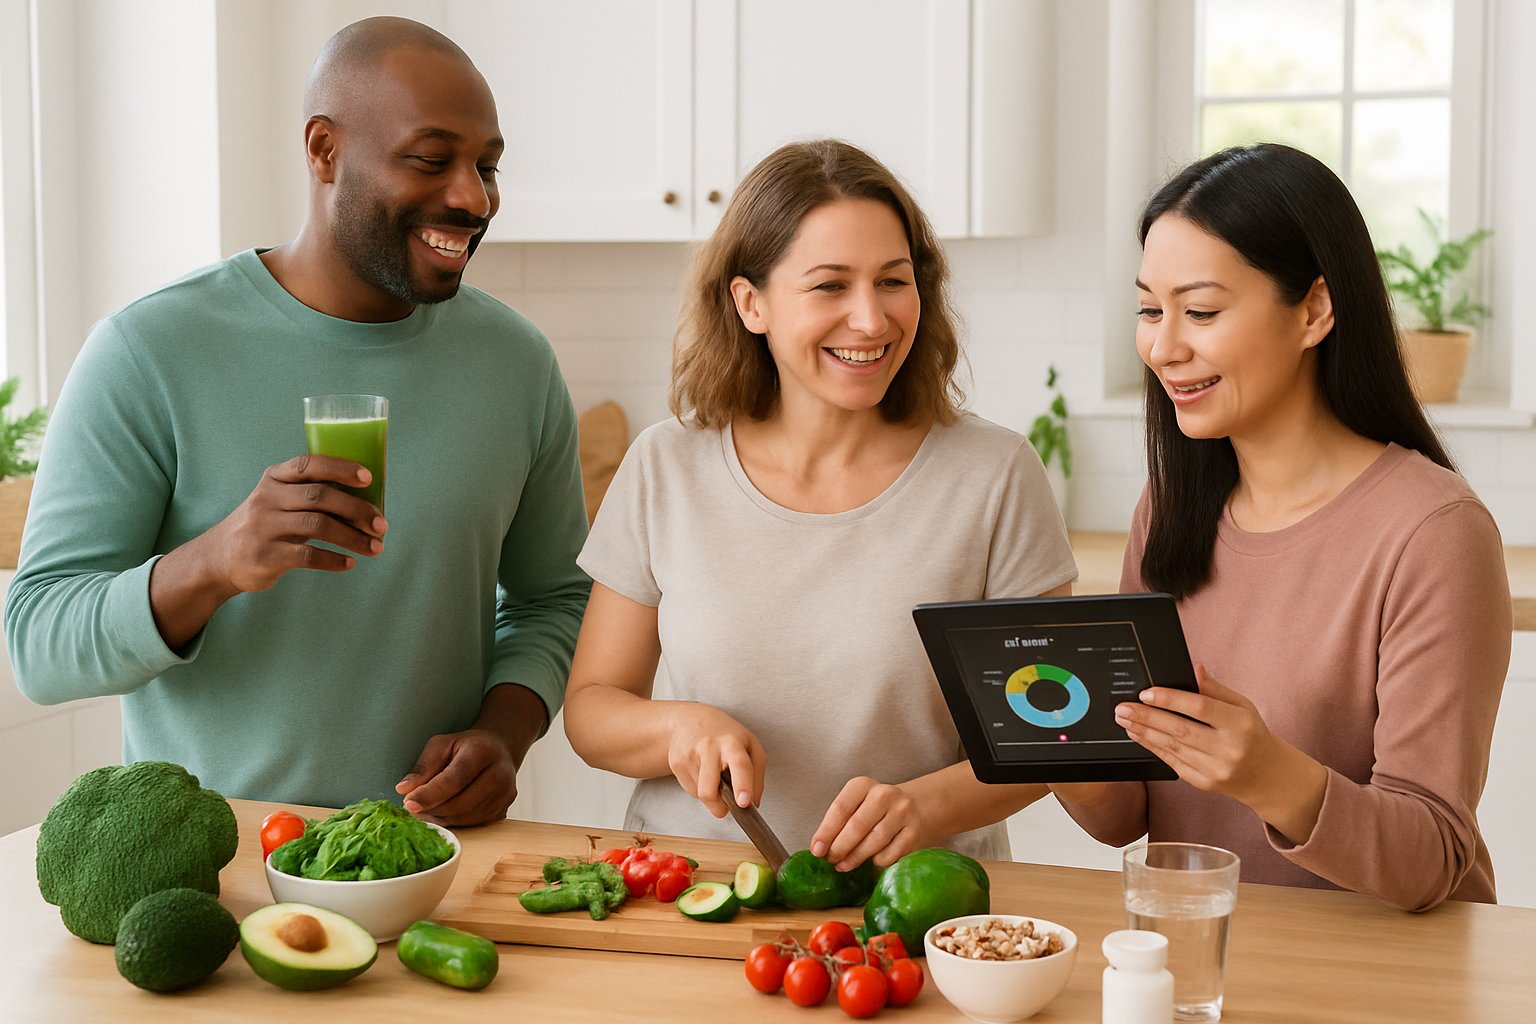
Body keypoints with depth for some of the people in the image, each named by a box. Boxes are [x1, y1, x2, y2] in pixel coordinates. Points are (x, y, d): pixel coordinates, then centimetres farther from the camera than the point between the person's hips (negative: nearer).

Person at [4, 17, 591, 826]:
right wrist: (211, 564, -27)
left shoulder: (516, 364, 5)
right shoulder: (146, 355, -7)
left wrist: (504, 733, -4)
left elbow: (553, 598, 16)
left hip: (436, 853, 3)